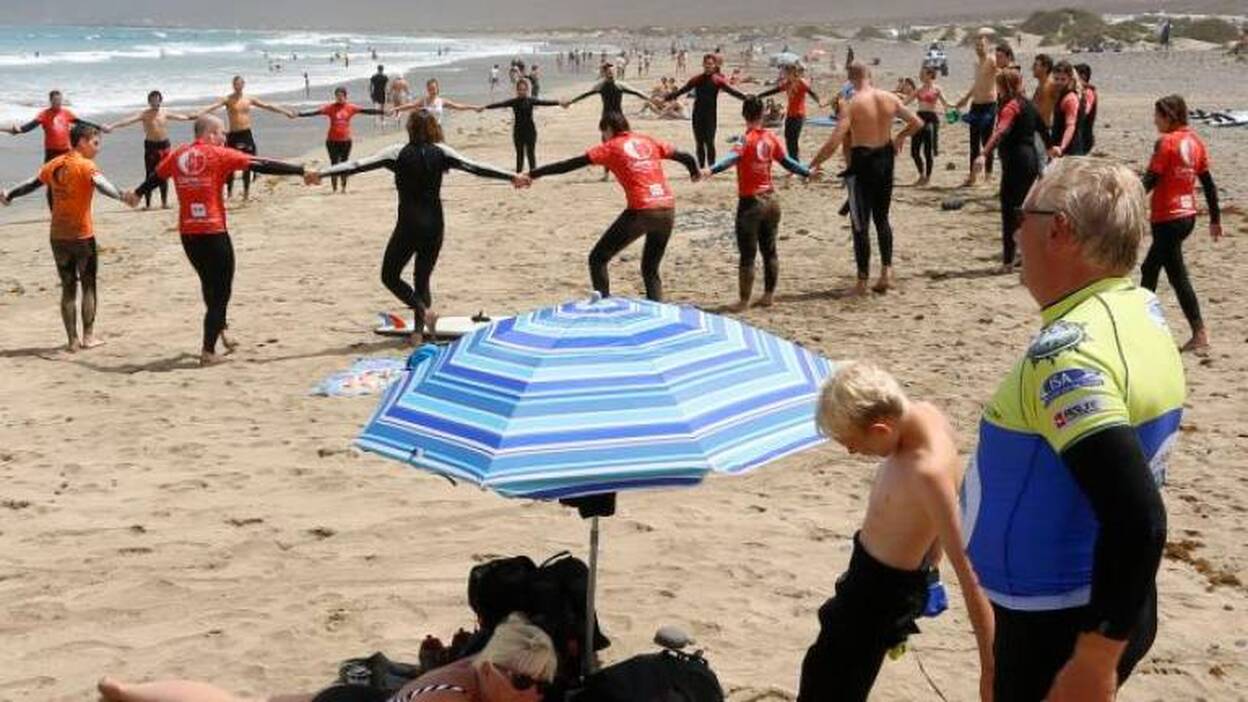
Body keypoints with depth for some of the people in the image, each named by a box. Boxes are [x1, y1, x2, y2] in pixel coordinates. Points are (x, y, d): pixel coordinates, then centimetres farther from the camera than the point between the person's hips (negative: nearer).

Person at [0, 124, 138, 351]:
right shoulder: (86, 166, -12)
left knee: (68, 288, 11)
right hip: (82, 236, -5)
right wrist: (122, 196, -49)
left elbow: (32, 184, 18)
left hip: (58, 236, 5)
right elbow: (101, 184, -32)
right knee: (88, 286, 8)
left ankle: (72, 340, 10)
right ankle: (88, 337, 7)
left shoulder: (54, 165, 7)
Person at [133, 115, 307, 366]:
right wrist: (302, 171, -7)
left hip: (187, 233, 6)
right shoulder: (218, 155, -6)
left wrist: (136, 194, 46)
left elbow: (154, 178, 26)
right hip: (213, 232, -6)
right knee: (221, 289, 2)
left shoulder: (177, 155, 9)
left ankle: (220, 331, 32)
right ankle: (208, 352, 1)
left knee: (210, 284, 25)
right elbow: (262, 165, -8)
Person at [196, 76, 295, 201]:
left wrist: (285, 111, 9)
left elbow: (267, 106, 11)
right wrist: (199, 114, -33)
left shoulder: (249, 99, 8)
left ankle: (246, 191, 16)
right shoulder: (227, 99, -3)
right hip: (233, 135, -3)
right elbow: (213, 107, -17)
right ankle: (229, 191, 4)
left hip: (246, 134, 3)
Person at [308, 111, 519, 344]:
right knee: (423, 279, 15)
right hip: (435, 226, 3)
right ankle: (419, 330, 8)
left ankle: (424, 310, -10)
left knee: (389, 276, 10)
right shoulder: (442, 152, 0)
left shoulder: (399, 152, -6)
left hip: (408, 226, -3)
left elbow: (359, 165, -10)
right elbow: (476, 167, 4)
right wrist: (512, 177, 11)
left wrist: (321, 173, -10)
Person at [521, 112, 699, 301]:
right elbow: (686, 157, 23)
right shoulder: (649, 142, 18)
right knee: (650, 270, 19)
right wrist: (695, 172, 45)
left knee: (598, 259, 9)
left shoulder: (611, 147, 5)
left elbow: (571, 164, 0)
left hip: (641, 211, -5)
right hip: (668, 211, 5)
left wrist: (533, 174, 2)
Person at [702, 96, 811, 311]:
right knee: (769, 250, 14)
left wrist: (711, 170, -46)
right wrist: (807, 173, 29)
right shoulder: (770, 138, 3)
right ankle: (768, 295, 21)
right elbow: (787, 162, 12)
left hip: (750, 202, -6)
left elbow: (732, 158, -31)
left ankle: (744, 300, 0)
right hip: (771, 200, 6)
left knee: (747, 254, -2)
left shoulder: (746, 139, -13)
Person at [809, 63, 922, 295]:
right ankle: (887, 271, 12)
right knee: (882, 218, 20)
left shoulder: (852, 105, -15)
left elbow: (834, 143, -21)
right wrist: (899, 136, 27)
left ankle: (862, 281, 5)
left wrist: (814, 163, -9)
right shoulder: (890, 99, -1)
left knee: (860, 224, 3)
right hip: (885, 159, 5)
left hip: (862, 162, -5)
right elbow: (917, 123, 9)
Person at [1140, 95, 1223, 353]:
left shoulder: (1166, 142, -14)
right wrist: (1215, 218, 17)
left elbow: (1150, 180, -18)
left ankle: (1200, 334, -6)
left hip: (1167, 219, -8)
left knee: (1177, 275, -4)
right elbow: (1208, 183, 11)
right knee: (1149, 268, 20)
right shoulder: (1195, 141, 8)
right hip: (1188, 216, 8)